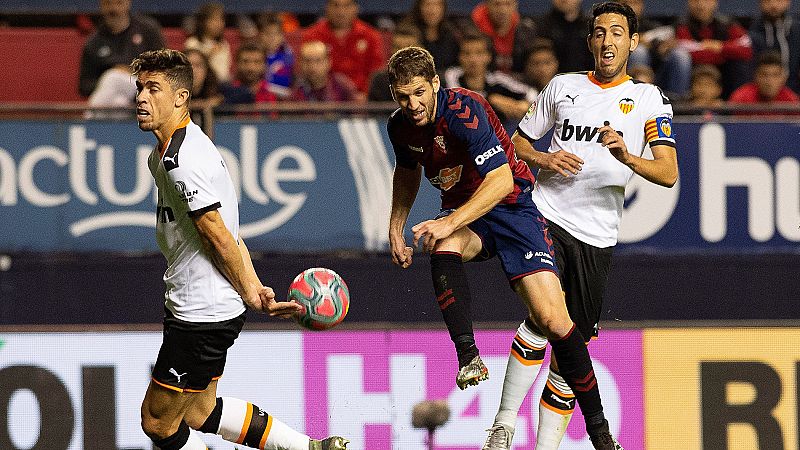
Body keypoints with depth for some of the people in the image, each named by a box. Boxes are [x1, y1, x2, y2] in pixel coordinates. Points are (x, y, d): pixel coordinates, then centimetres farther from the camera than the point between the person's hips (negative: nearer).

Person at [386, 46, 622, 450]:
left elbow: (501, 180, -31)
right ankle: (468, 356, -37)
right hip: (463, 212, 5)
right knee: (442, 249, -35)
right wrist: (395, 230, 15)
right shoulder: (400, 125, -3)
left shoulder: (463, 110, -25)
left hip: (513, 207, -5)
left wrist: (449, 223, -39)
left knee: (555, 322, -14)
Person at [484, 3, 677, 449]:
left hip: (598, 238, 1)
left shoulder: (649, 99, 5)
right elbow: (518, 143, 20)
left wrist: (627, 157, -27)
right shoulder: (564, 86, 11)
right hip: (547, 216, -1)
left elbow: (669, 174, -7)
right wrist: (544, 160, -2)